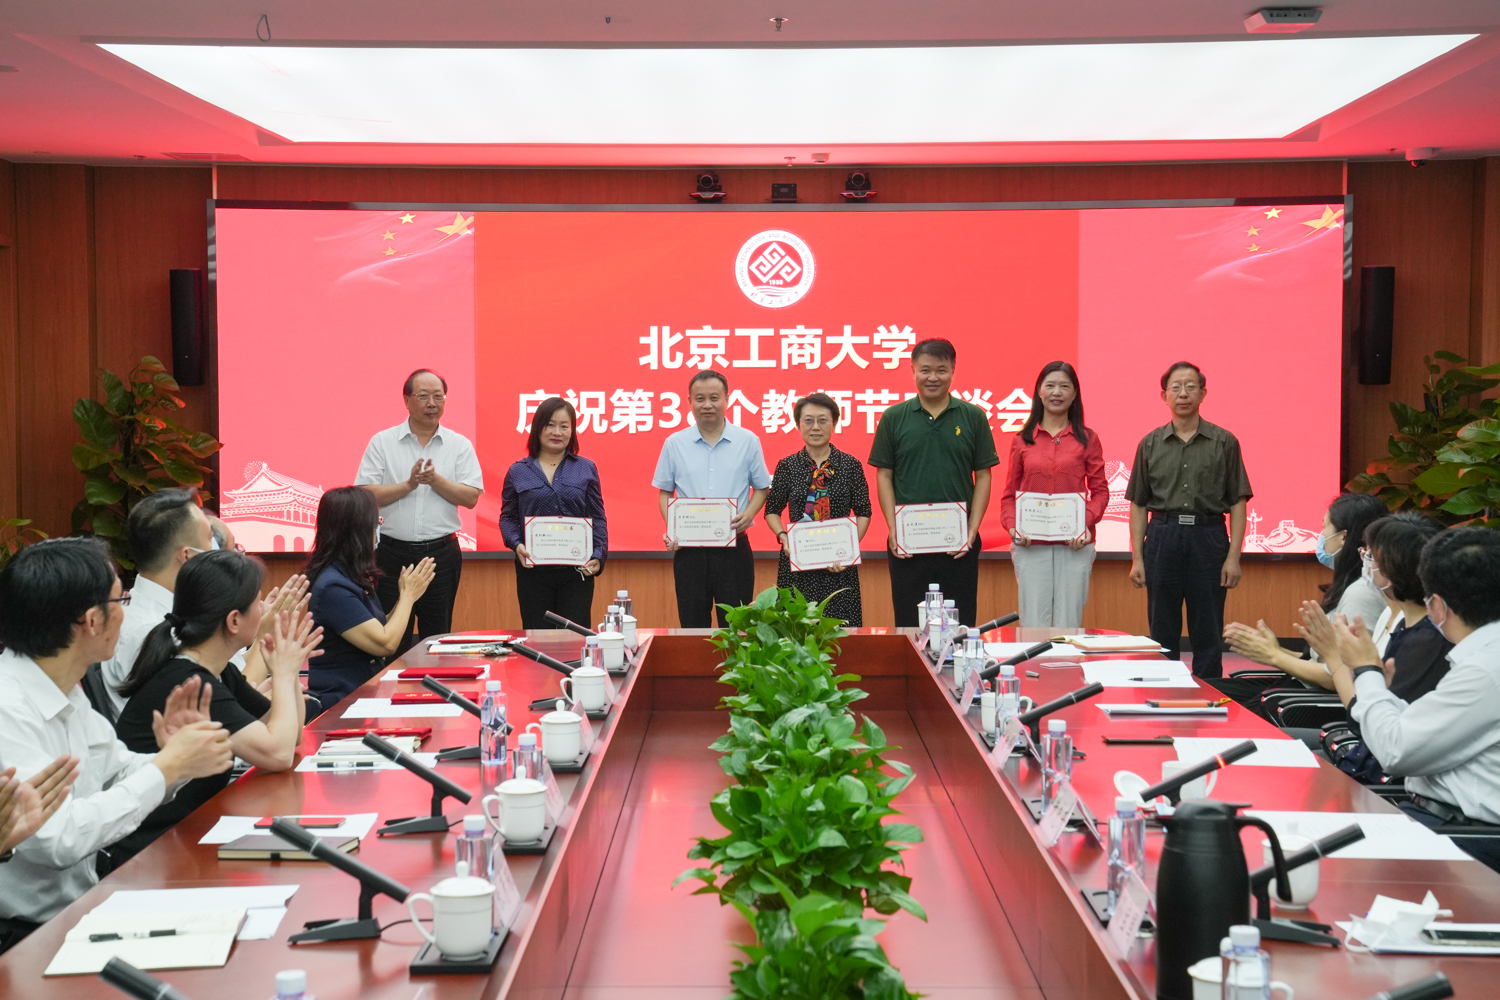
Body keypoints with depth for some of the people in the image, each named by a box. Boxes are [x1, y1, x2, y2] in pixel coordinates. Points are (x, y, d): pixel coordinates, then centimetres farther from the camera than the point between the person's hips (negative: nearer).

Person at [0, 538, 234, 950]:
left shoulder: (69, 693, 7)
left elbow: (119, 774, 19)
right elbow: (57, 838, -28)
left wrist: (171, 758, -3)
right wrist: (167, 767, -19)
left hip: (81, 901, 9)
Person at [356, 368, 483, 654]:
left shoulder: (460, 445, 6)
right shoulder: (382, 443, 4)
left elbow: (471, 497, -3)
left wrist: (436, 480, -15)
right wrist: (408, 484, -13)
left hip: (441, 553, 1)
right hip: (393, 552, -1)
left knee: (438, 637, 6)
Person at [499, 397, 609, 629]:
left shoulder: (586, 469, 9)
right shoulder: (517, 472, 8)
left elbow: (598, 519, 7)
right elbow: (507, 517, 9)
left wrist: (598, 556, -7)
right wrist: (516, 544, -11)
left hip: (577, 571, 0)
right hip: (532, 570, 0)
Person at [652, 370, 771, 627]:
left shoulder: (748, 441, 4)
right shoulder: (674, 444, 6)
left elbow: (761, 487, 10)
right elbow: (665, 492, 11)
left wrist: (749, 514, -10)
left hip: (734, 548, -1)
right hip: (688, 548, 1)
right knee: (692, 626, 5)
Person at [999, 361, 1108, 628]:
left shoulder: (1087, 439, 7)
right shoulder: (1022, 440, 9)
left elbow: (1100, 490, 7)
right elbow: (1009, 493, 11)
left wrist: (1087, 523, -10)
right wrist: (1012, 526, -6)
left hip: (1074, 545, 0)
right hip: (1030, 545, 0)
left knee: (1069, 624, 1)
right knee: (1034, 624, -1)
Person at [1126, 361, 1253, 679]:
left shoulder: (1224, 442, 4)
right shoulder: (1150, 444, 8)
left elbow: (1238, 503, 2)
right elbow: (1138, 505, 9)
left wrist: (1233, 557, -6)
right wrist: (1137, 558, 1)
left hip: (1208, 537, -1)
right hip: (1162, 539, 1)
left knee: (1208, 633, 2)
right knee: (1163, 632, 6)